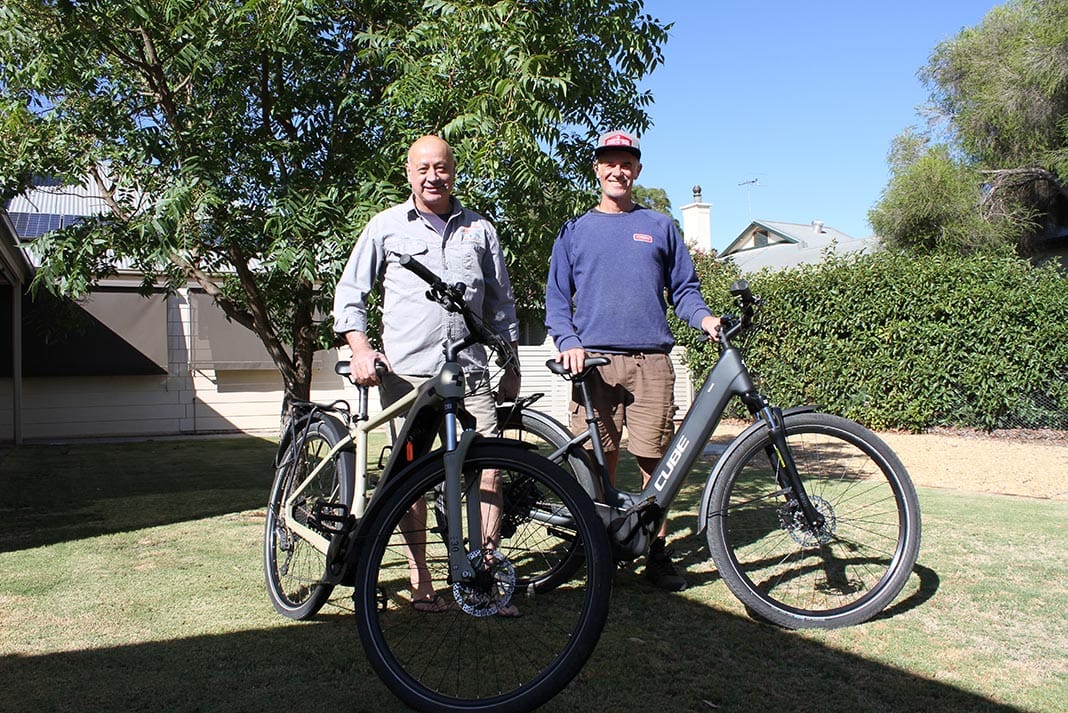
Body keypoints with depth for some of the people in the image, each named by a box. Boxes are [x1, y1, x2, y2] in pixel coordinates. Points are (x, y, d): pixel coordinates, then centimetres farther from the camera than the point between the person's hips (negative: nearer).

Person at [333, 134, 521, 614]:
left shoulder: (480, 229, 15)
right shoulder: (386, 226, 8)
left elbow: (501, 302, 20)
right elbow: (350, 294, 7)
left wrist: (511, 367, 17)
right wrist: (360, 349, -8)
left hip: (470, 372, 2)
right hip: (406, 372, -1)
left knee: (488, 469, -6)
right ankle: (421, 585, 14)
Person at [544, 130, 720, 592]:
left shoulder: (661, 227, 17)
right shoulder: (574, 232, 15)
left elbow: (683, 288, 17)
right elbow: (556, 298, 11)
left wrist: (703, 317, -4)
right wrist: (568, 342, -6)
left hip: (651, 361, 0)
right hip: (595, 360, 0)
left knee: (655, 460, -2)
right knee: (600, 461, -1)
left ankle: (657, 553, 10)